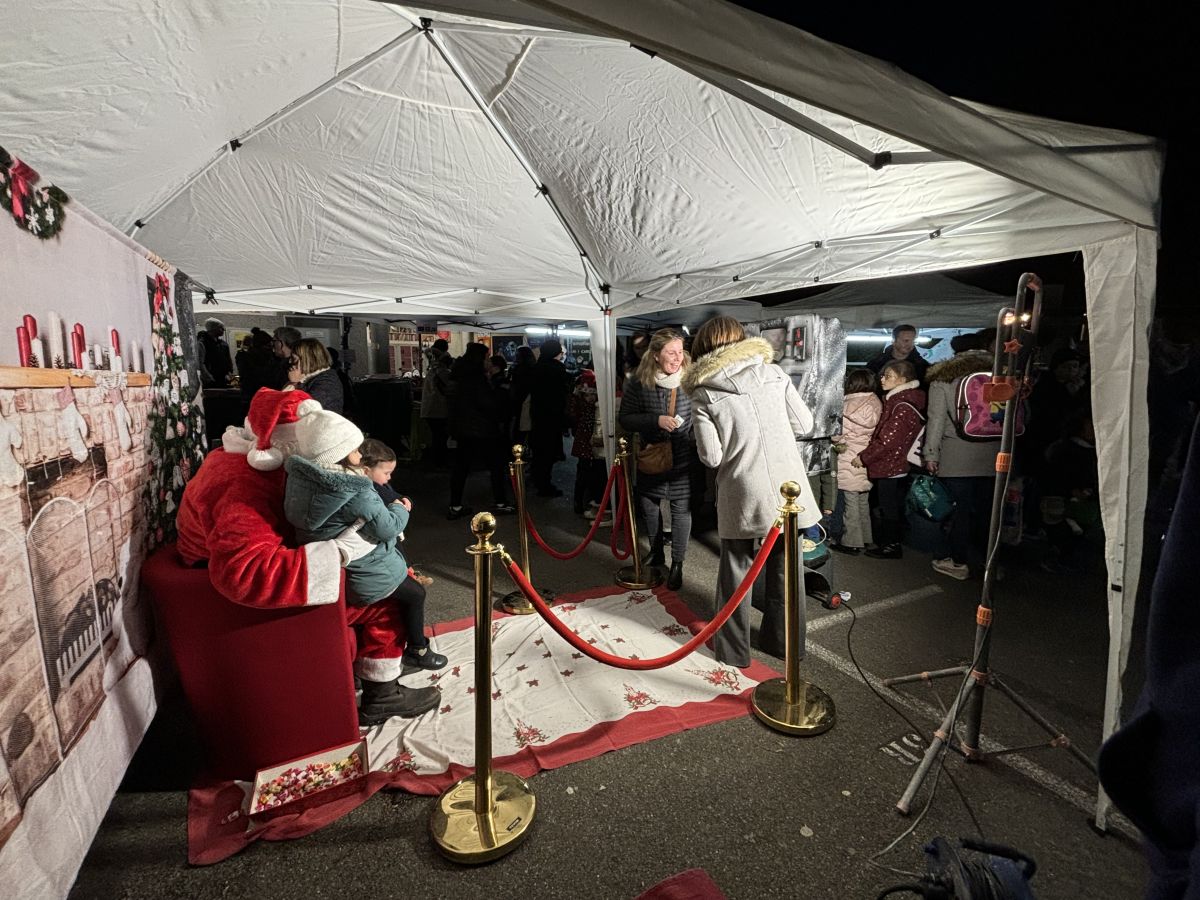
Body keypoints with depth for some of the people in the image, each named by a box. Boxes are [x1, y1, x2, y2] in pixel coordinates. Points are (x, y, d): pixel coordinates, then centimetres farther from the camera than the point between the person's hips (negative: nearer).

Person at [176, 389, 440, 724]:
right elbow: (244, 573, -47)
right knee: (382, 601, -7)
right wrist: (338, 551, -44)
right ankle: (382, 694, 12)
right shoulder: (244, 489, -32)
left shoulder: (241, 459, 0)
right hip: (254, 608, -10)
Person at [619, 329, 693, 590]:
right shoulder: (638, 383, -11)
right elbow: (625, 419, -9)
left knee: (681, 509, 6)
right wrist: (657, 421, -22)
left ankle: (677, 563, 24)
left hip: (683, 458, -1)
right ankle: (656, 553, 39)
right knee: (648, 507, 15)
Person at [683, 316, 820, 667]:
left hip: (743, 497, -3)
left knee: (736, 572, 14)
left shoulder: (704, 394, -6)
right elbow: (804, 424, 5)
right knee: (785, 568, 18)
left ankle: (733, 649, 25)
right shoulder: (775, 374, 2)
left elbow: (711, 456, -9)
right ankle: (785, 641, 34)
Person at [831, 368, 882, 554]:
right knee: (863, 501, 18)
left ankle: (851, 542, 8)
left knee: (851, 502, 1)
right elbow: (876, 432, 6)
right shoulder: (876, 402, 3)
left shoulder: (850, 405, -17)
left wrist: (837, 443, 7)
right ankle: (864, 537, 29)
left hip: (850, 461, -7)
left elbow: (841, 432, -12)